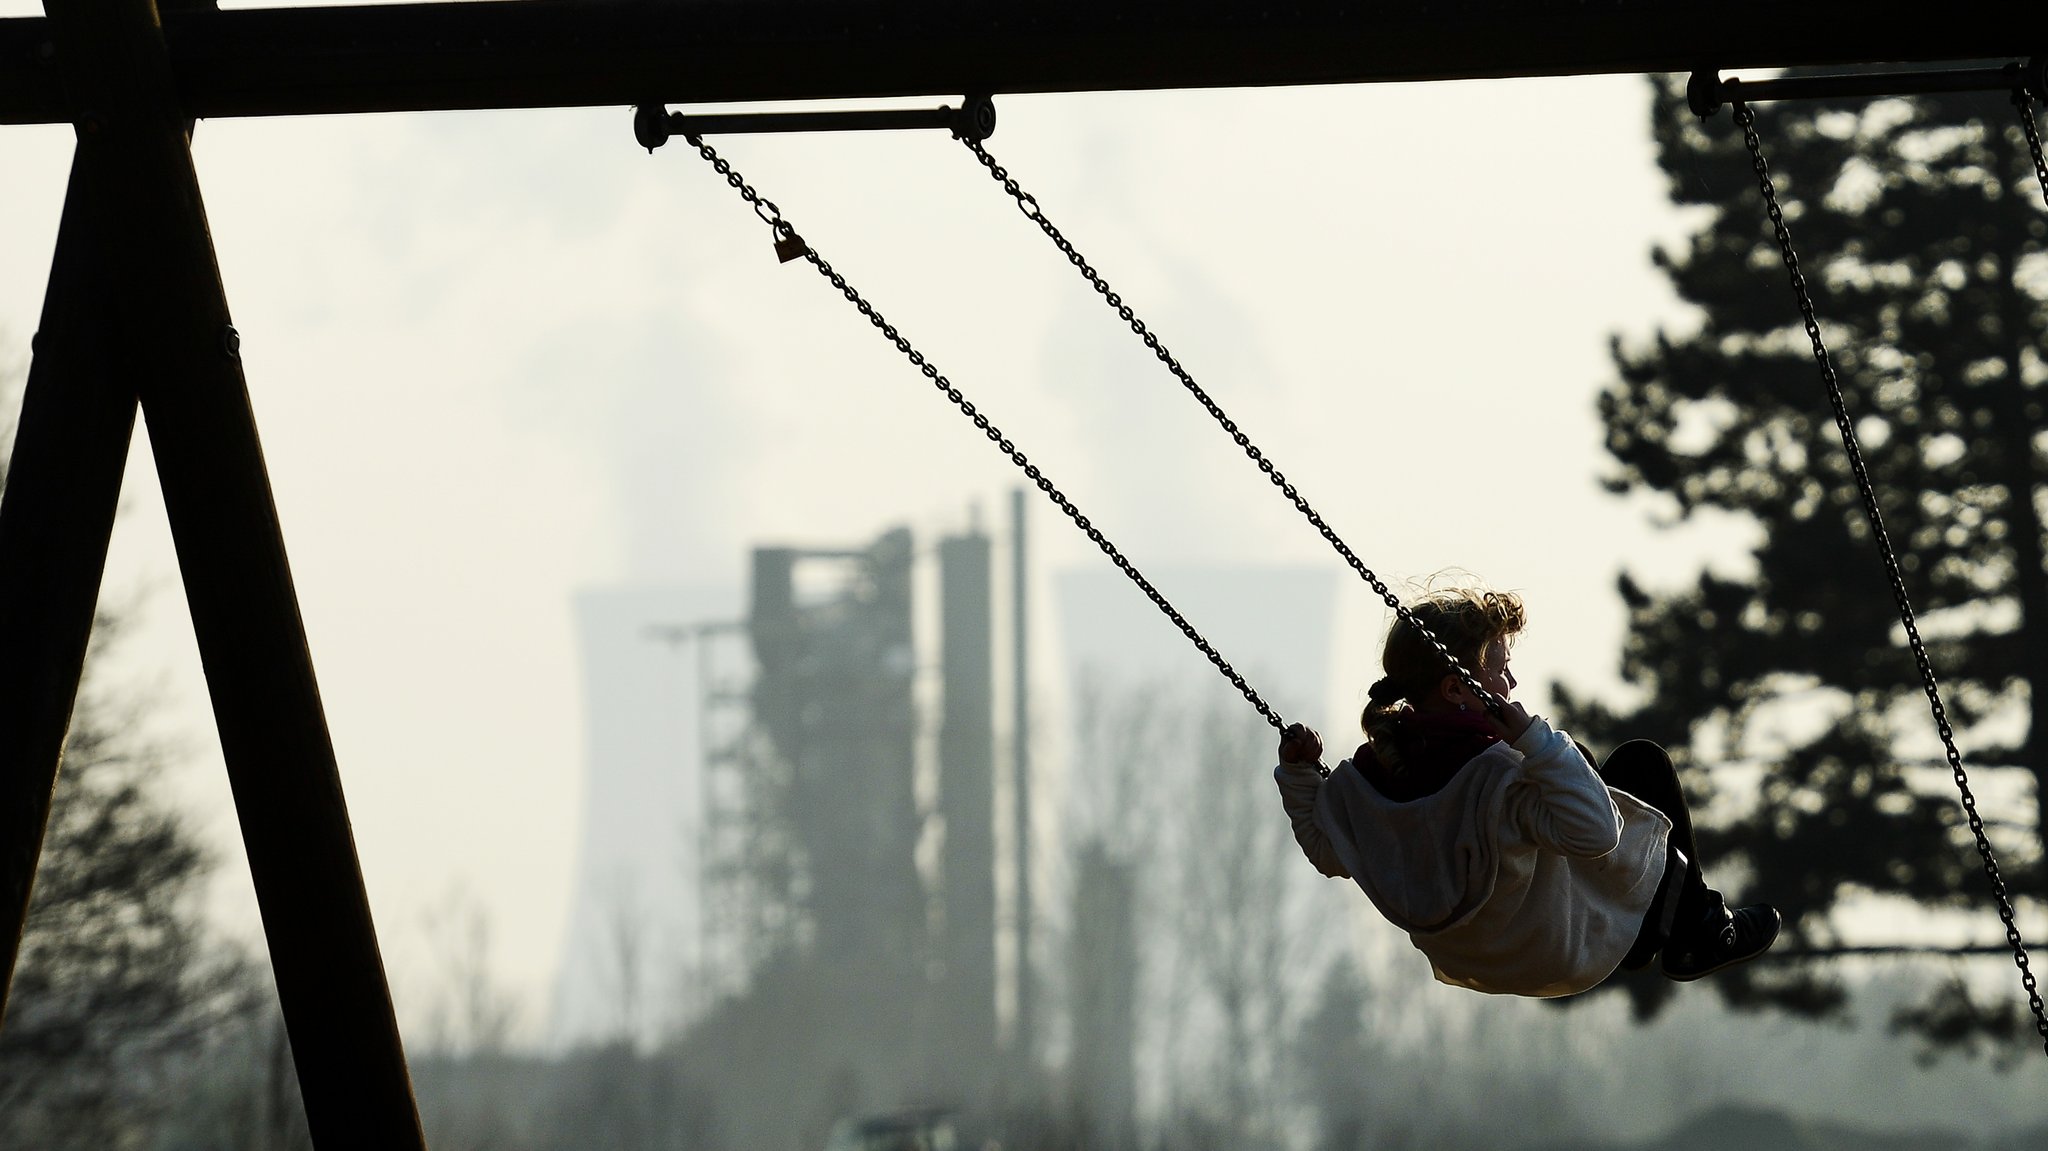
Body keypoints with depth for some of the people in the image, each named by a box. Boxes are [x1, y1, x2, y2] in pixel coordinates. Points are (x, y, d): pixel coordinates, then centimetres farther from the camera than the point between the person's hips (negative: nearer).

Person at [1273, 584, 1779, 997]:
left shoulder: (1362, 775, -15)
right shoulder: (1494, 778, -37)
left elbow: (1328, 853, 1)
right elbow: (1596, 832, -42)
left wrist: (1297, 772, 3)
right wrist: (1533, 736, -43)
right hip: (1561, 960, -7)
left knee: (1569, 763, 27)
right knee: (1643, 761, 8)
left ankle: (1638, 943, 43)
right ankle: (1698, 933, 25)